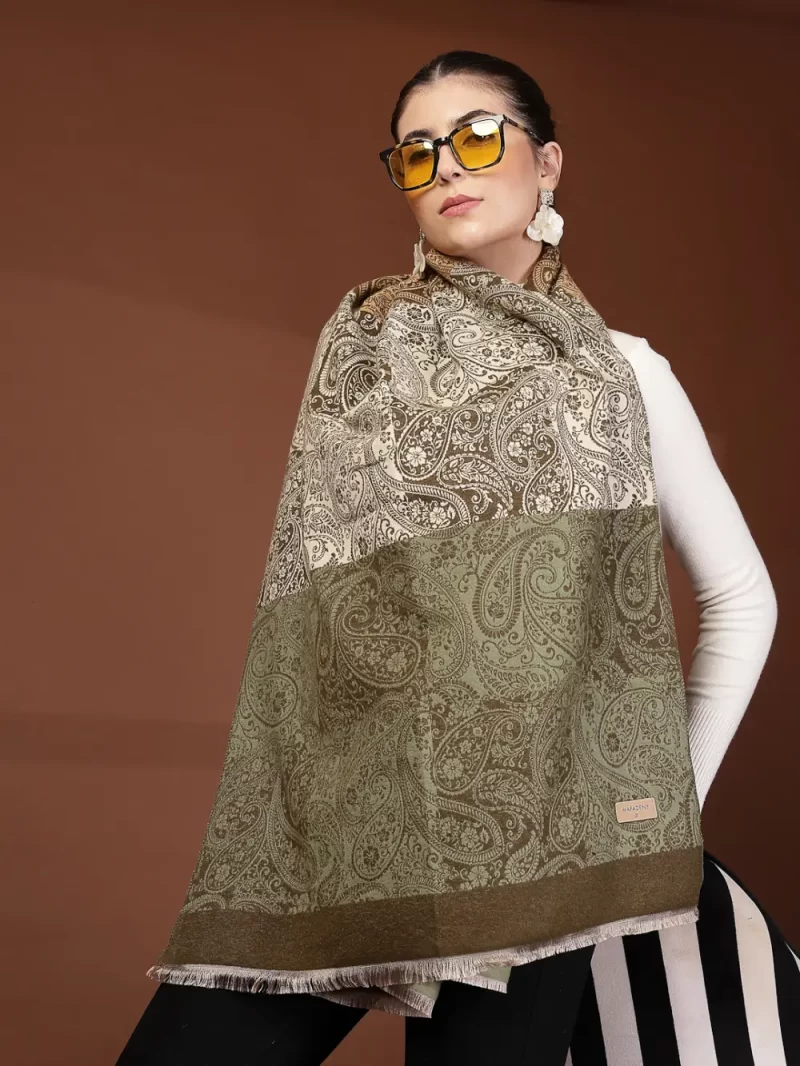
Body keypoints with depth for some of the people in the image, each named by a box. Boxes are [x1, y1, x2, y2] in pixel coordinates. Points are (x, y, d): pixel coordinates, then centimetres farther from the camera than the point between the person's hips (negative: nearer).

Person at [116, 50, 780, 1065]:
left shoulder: (624, 372, 9)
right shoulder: (360, 339, 14)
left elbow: (741, 595, 15)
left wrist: (675, 790, 9)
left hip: (530, 823, -1)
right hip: (338, 809, 1)